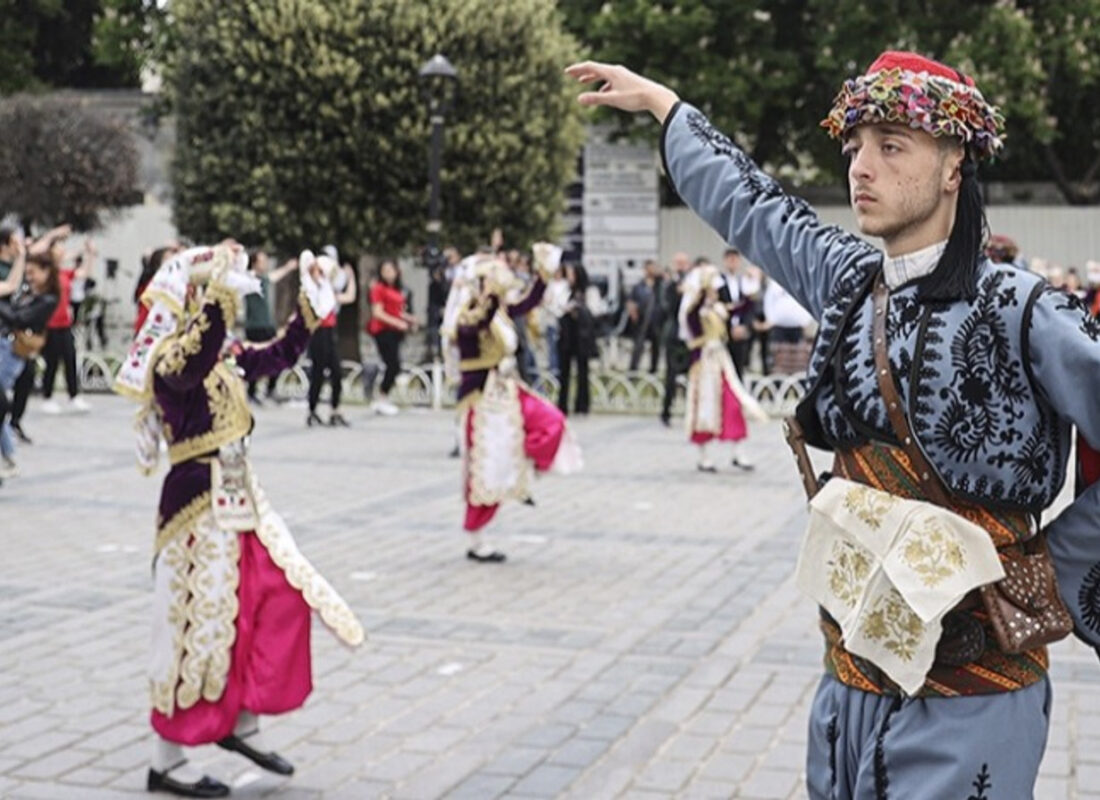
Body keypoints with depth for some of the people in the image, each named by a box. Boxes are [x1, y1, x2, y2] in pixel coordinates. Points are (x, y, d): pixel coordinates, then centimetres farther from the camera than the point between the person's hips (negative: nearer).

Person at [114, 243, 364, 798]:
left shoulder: (226, 357, 9)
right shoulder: (171, 361, -17)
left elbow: (281, 354, 22)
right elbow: (196, 361, -41)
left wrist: (312, 301, 14)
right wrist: (220, 284, -44)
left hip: (239, 497, 9)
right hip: (198, 503, -9)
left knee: (282, 600, 8)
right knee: (200, 625, -2)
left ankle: (242, 723, 22)